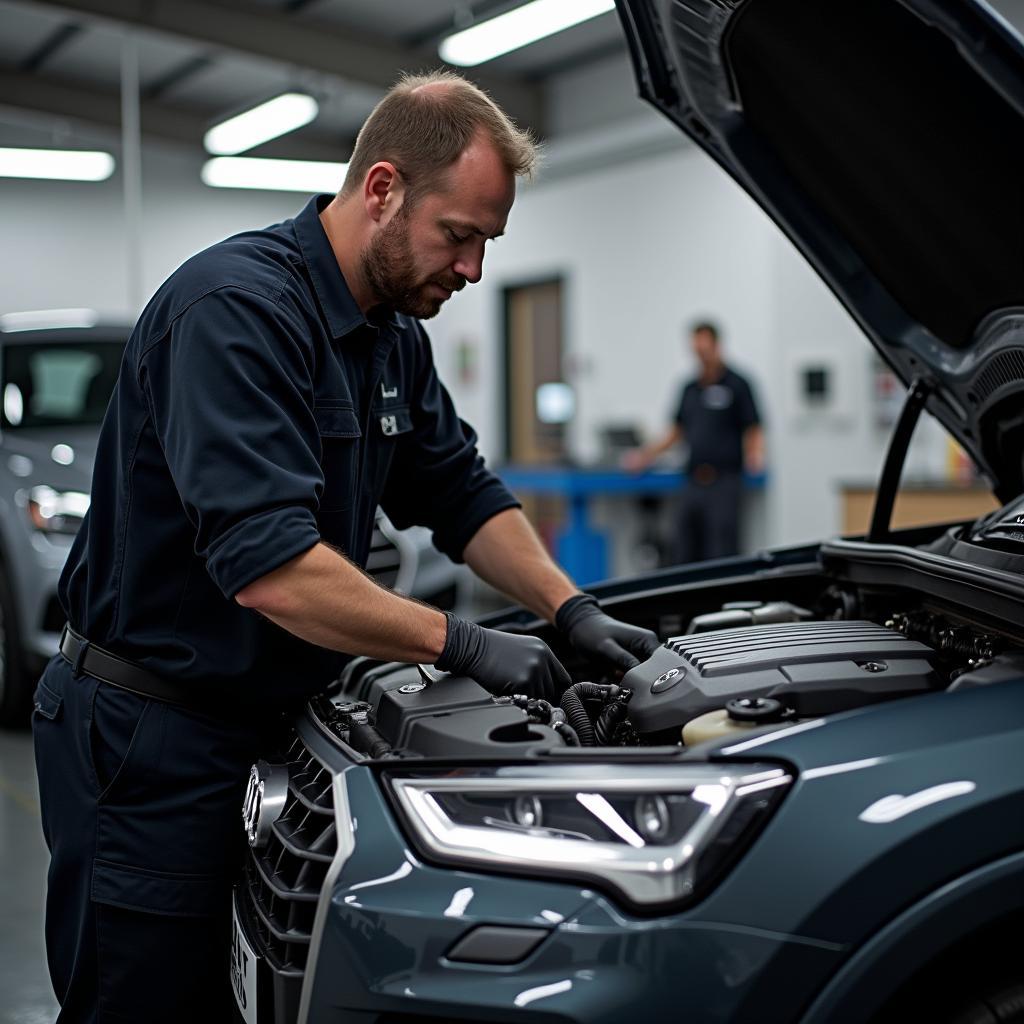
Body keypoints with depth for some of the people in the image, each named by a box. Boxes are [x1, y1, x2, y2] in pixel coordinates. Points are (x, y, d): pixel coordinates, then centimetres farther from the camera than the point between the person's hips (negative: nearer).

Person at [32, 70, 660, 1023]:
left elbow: (462, 494, 14)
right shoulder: (237, 307, -23)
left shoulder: (392, 334, 8)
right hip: (145, 734, -9)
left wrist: (572, 610, 0)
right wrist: (458, 642, -24)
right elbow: (269, 569, -32)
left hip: (259, 720, 9)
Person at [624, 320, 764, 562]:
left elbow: (754, 430, -4)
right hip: (693, 482, 6)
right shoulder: (689, 388, 15)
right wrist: (647, 454, 15)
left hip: (723, 481, -6)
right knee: (686, 553, 8)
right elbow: (678, 429, 23)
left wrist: (755, 456, -22)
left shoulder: (736, 385, -2)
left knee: (722, 551, -7)